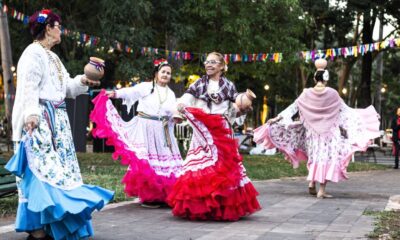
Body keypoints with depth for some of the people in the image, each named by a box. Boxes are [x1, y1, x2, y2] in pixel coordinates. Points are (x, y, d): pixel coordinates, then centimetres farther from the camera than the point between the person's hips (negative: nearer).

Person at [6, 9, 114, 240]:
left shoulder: (52, 57, 21)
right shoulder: (33, 54, -8)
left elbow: (66, 87, 24)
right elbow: (28, 88, -18)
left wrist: (83, 81, 8)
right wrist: (31, 114, -29)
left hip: (57, 120, 10)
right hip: (40, 120, -10)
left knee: (59, 167, 9)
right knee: (42, 168, -12)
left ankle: (52, 221, 15)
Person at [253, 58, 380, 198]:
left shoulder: (307, 94, -2)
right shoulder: (332, 94, -6)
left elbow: (292, 108, 0)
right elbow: (345, 110, 3)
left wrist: (277, 118, 6)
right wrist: (357, 120, 14)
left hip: (312, 131, 3)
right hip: (329, 132, -3)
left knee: (315, 156, 20)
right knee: (327, 157, 1)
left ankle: (312, 182, 5)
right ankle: (322, 190, -5)